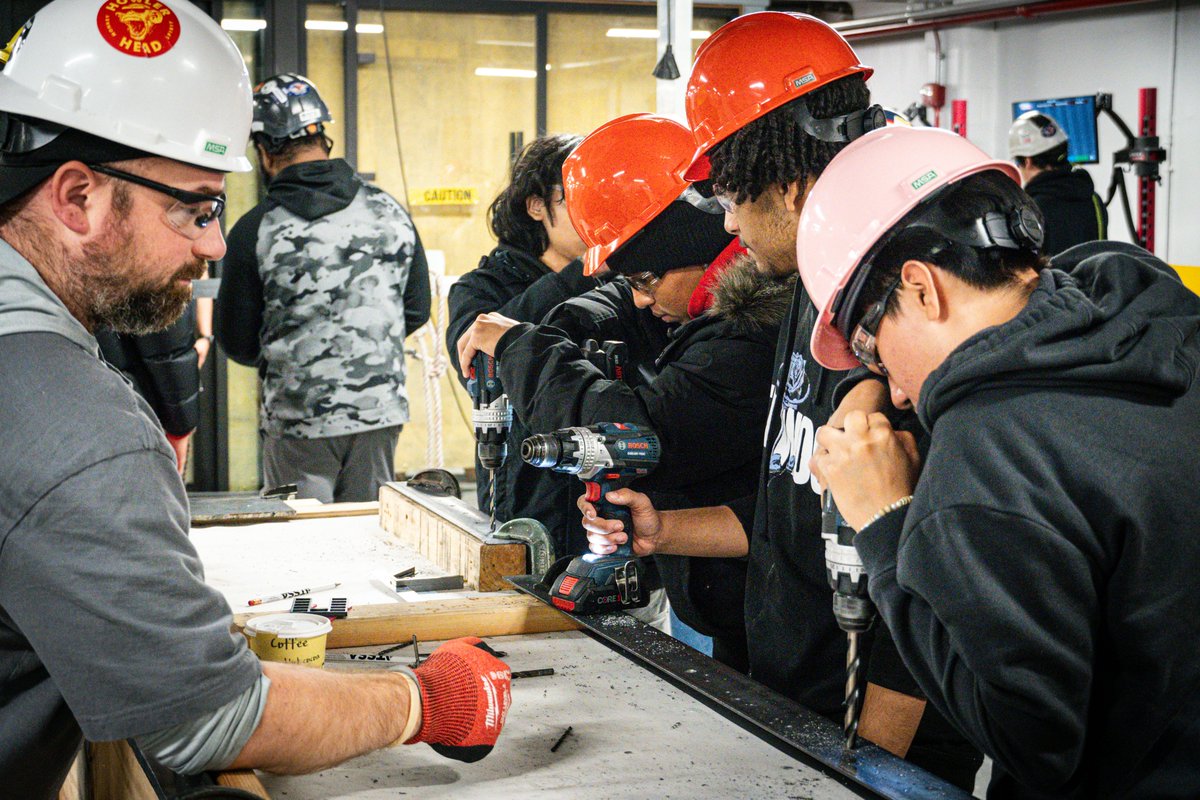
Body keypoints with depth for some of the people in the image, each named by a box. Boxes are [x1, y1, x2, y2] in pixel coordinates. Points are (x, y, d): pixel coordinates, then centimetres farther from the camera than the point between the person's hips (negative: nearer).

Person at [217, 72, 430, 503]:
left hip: (298, 422, -3)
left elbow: (237, 343, -4)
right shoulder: (390, 212, 0)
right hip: (380, 414, 4)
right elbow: (417, 311, 9)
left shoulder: (256, 231, -12)